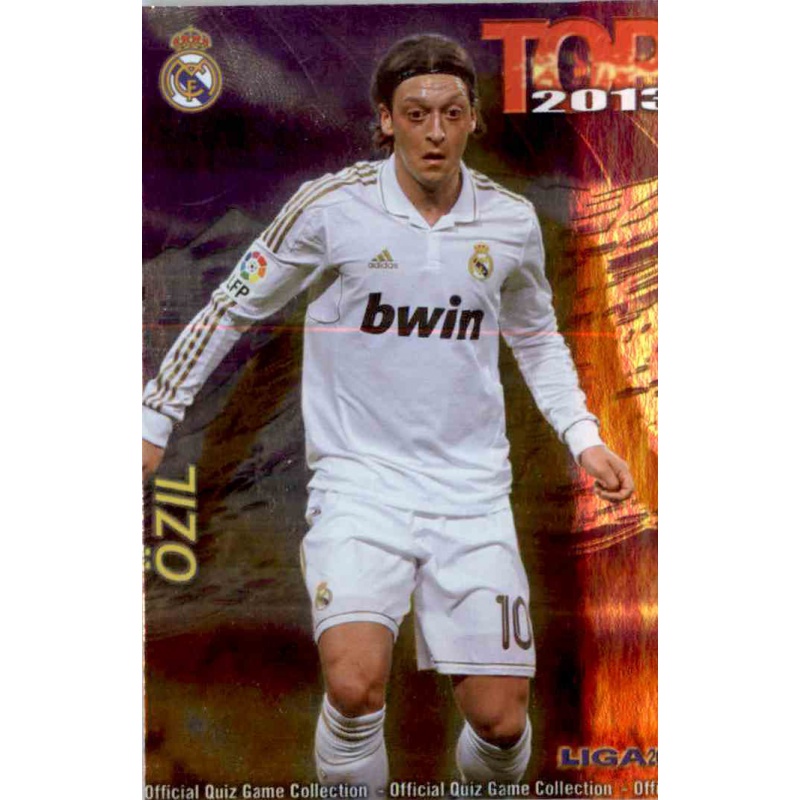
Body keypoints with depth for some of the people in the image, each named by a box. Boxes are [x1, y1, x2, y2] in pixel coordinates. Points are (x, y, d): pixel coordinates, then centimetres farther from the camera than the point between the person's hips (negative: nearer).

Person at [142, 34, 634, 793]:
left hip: (472, 493, 3)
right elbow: (231, 308, 5)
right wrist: (155, 420, 7)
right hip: (359, 482, -2)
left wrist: (583, 437, 10)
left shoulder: (511, 220, 4)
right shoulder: (329, 205, -6)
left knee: (500, 718, -1)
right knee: (355, 684, -23)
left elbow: (537, 338, 21)